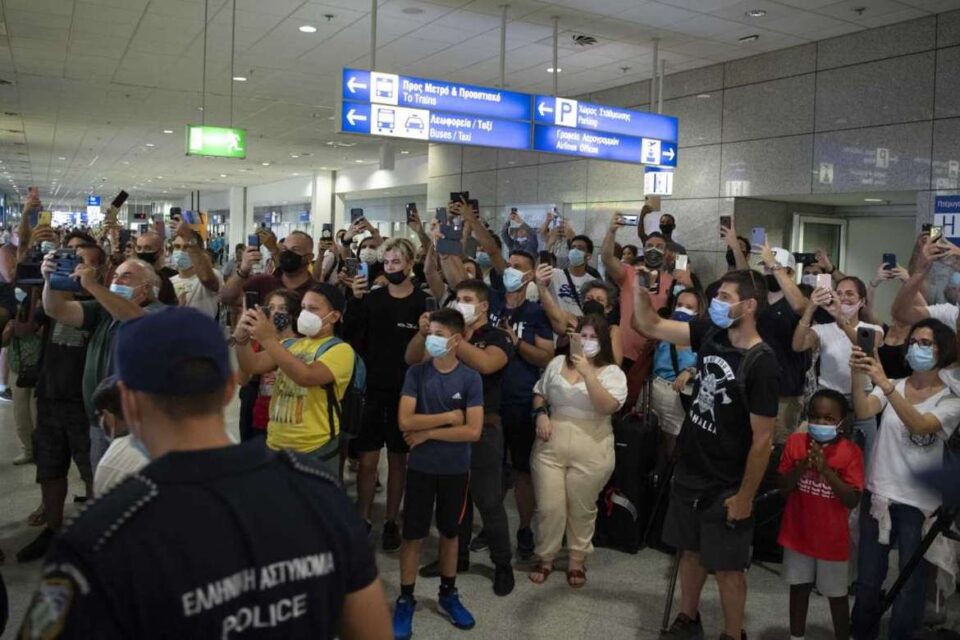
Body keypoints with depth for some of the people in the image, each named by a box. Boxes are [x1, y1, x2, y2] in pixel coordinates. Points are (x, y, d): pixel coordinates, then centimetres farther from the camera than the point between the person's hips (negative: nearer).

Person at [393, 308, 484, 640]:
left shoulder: (470, 378, -10)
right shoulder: (416, 373, -7)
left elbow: (473, 431, -15)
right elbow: (405, 421, -15)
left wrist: (428, 432, -15)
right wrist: (448, 417, -16)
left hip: (455, 469, 0)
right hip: (420, 467, 0)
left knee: (450, 532, 16)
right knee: (413, 534, 7)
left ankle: (448, 593, 33)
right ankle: (405, 599, 22)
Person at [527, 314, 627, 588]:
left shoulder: (612, 372, -4)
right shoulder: (557, 363, 8)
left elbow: (608, 407, -20)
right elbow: (539, 393, 17)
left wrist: (588, 373, -25)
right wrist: (540, 414, -3)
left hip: (590, 452, -2)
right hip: (550, 447, 3)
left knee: (582, 509, 10)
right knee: (548, 507, 5)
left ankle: (577, 560, 28)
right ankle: (545, 557, 25)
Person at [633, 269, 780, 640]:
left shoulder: (762, 365, -21)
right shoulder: (709, 335, -2)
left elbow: (762, 438, -18)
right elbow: (649, 326, 3)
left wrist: (745, 495, -14)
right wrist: (640, 286, -12)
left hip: (727, 486, -6)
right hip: (689, 472, 6)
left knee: (727, 566, 9)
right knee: (690, 550, 20)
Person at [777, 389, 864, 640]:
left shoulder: (851, 452, -13)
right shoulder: (795, 442, -7)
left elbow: (852, 500, -18)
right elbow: (783, 487, -5)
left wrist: (826, 469, -29)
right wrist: (802, 466, -24)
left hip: (832, 538, -2)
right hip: (798, 533, 2)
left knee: (837, 595, 12)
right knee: (799, 588, 17)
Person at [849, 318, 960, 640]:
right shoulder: (892, 387, 4)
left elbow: (919, 425, -25)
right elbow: (863, 412, -16)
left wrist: (885, 384, -38)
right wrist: (857, 376, -33)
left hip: (918, 503, -2)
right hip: (877, 494, 2)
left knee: (910, 583, 8)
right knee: (868, 580, 11)